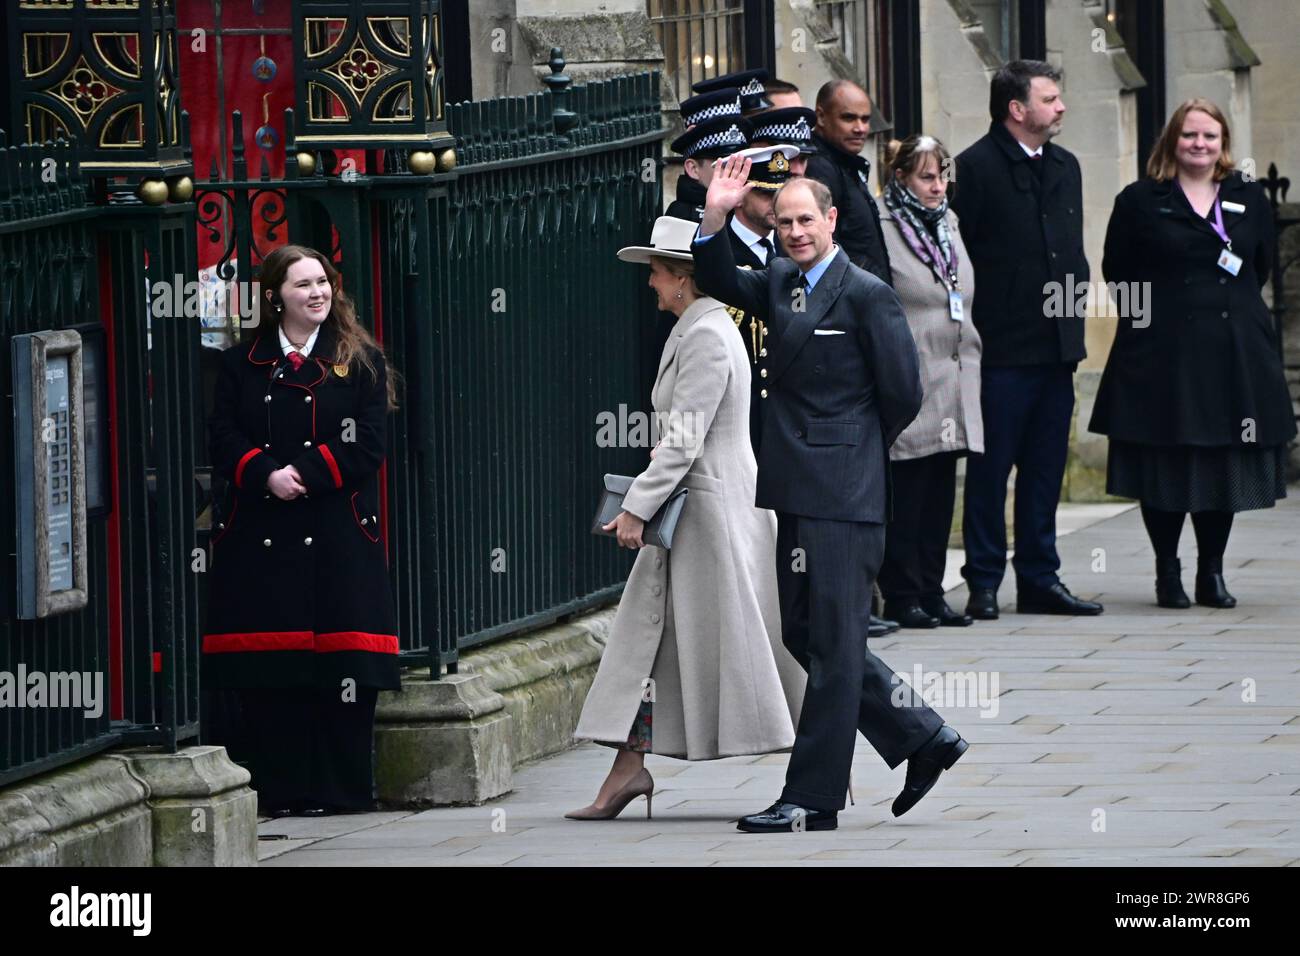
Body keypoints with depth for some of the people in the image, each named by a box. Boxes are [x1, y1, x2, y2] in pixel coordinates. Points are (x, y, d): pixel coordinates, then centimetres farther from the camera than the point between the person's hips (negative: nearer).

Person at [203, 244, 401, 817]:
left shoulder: (360, 362, 7)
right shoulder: (241, 365, 12)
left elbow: (366, 446, -2)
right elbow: (224, 440, 4)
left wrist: (304, 474, -11)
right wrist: (267, 475, -14)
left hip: (338, 533, -1)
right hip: (261, 537, 1)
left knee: (341, 663, -5)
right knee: (268, 670, -2)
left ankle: (340, 790, 1)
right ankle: (279, 791, 4)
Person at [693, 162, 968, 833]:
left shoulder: (866, 295, -9)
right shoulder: (779, 283, 13)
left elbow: (902, 395, -7)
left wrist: (856, 448, 6)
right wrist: (715, 218, -6)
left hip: (843, 495, -8)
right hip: (795, 489, 8)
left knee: (833, 642, -3)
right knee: (803, 632, 12)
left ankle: (813, 797, -1)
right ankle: (922, 739, 23)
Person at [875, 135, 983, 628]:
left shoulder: (948, 225, 18)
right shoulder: (882, 228, -7)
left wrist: (968, 360, 20)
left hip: (952, 382, 7)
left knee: (940, 492, 8)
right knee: (906, 491, -5)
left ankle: (930, 591, 12)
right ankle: (903, 595, -1)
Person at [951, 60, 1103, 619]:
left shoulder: (1065, 167, 15)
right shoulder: (977, 167, -9)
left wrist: (1072, 321, 13)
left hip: (1056, 345, 7)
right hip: (1002, 347, -7)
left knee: (1046, 467, 10)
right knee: (991, 468, -2)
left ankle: (1040, 578, 15)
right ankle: (984, 583, 3)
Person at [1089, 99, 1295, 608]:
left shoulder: (1248, 199, 11)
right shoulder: (1141, 201, 2)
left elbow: (1261, 264, 17)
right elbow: (1117, 269, 4)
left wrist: (1234, 308, 9)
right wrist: (1150, 311, -1)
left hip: (1233, 352, 3)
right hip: (1162, 352, -3)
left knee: (1225, 465, 4)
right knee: (1166, 468, -2)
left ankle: (1212, 572, 13)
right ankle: (1167, 571, 7)